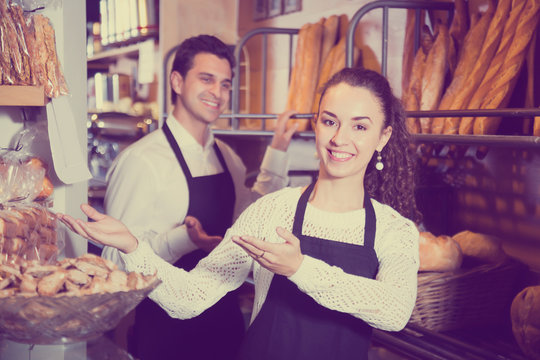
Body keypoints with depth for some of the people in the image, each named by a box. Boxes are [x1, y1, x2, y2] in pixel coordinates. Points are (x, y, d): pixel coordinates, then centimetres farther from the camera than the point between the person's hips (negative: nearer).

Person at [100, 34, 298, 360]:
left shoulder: (227, 157, 6)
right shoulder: (141, 160, -18)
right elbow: (117, 257, -19)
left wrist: (277, 153, 8)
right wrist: (185, 239, -34)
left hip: (225, 317, 7)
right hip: (166, 328, -6)